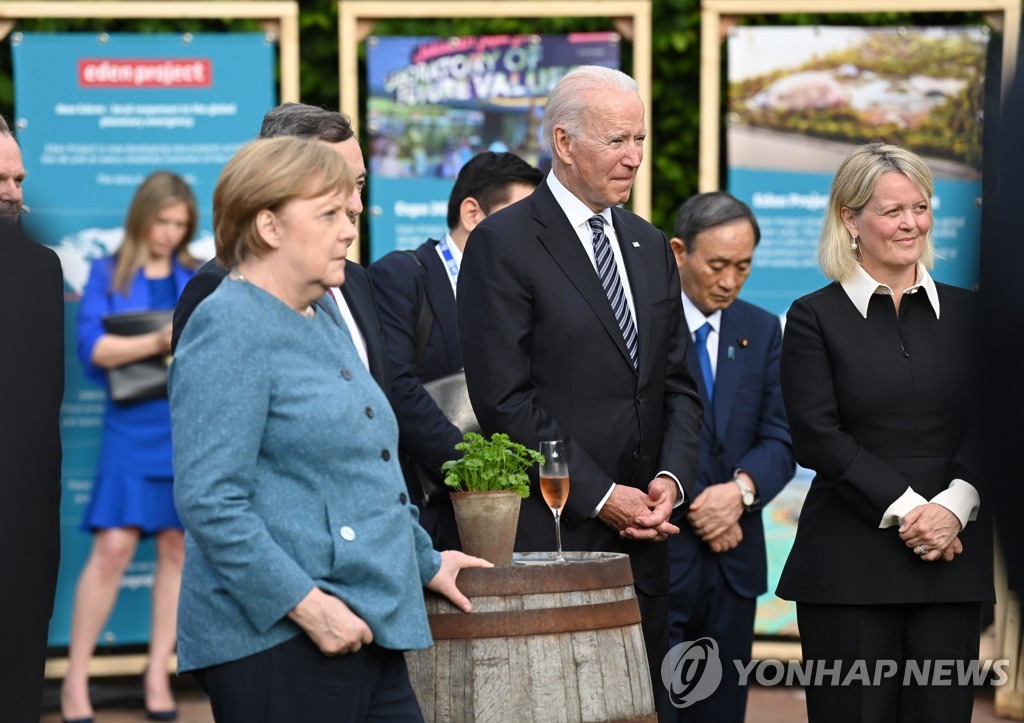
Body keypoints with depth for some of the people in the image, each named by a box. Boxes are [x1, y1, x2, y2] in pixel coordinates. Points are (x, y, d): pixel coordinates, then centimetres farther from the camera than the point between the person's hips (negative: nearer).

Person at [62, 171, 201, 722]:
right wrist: (158, 343, -19)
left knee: (177, 547, 3)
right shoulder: (108, 274, 6)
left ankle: (158, 676, 12)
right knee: (113, 546, -10)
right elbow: (92, 347, -6)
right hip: (133, 424, -3)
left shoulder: (198, 278, 13)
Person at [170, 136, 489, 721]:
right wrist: (307, 605, -22)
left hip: (365, 631, 9)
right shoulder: (230, 327, -11)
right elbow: (209, 502, -19)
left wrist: (424, 560, 30)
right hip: (278, 642, -9)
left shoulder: (323, 317, 18)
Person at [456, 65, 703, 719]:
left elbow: (679, 387, 16)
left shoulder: (651, 247, 16)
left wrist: (671, 479, -3)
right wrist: (600, 495, -13)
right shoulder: (503, 243, -6)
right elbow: (506, 399, -12)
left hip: (643, 535, 6)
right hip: (551, 534, -6)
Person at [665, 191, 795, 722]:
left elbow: (780, 438, 6)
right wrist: (695, 510, -12)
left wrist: (742, 489, -13)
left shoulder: (762, 330, 13)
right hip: (655, 558, -5)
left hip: (733, 560, 5)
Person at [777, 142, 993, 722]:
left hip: (953, 558, 3)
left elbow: (986, 427, 6)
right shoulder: (816, 316, 3)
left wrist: (954, 506, -11)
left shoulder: (965, 312, 12)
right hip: (849, 565, -3)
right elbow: (817, 436, -6)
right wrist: (904, 507, -13)